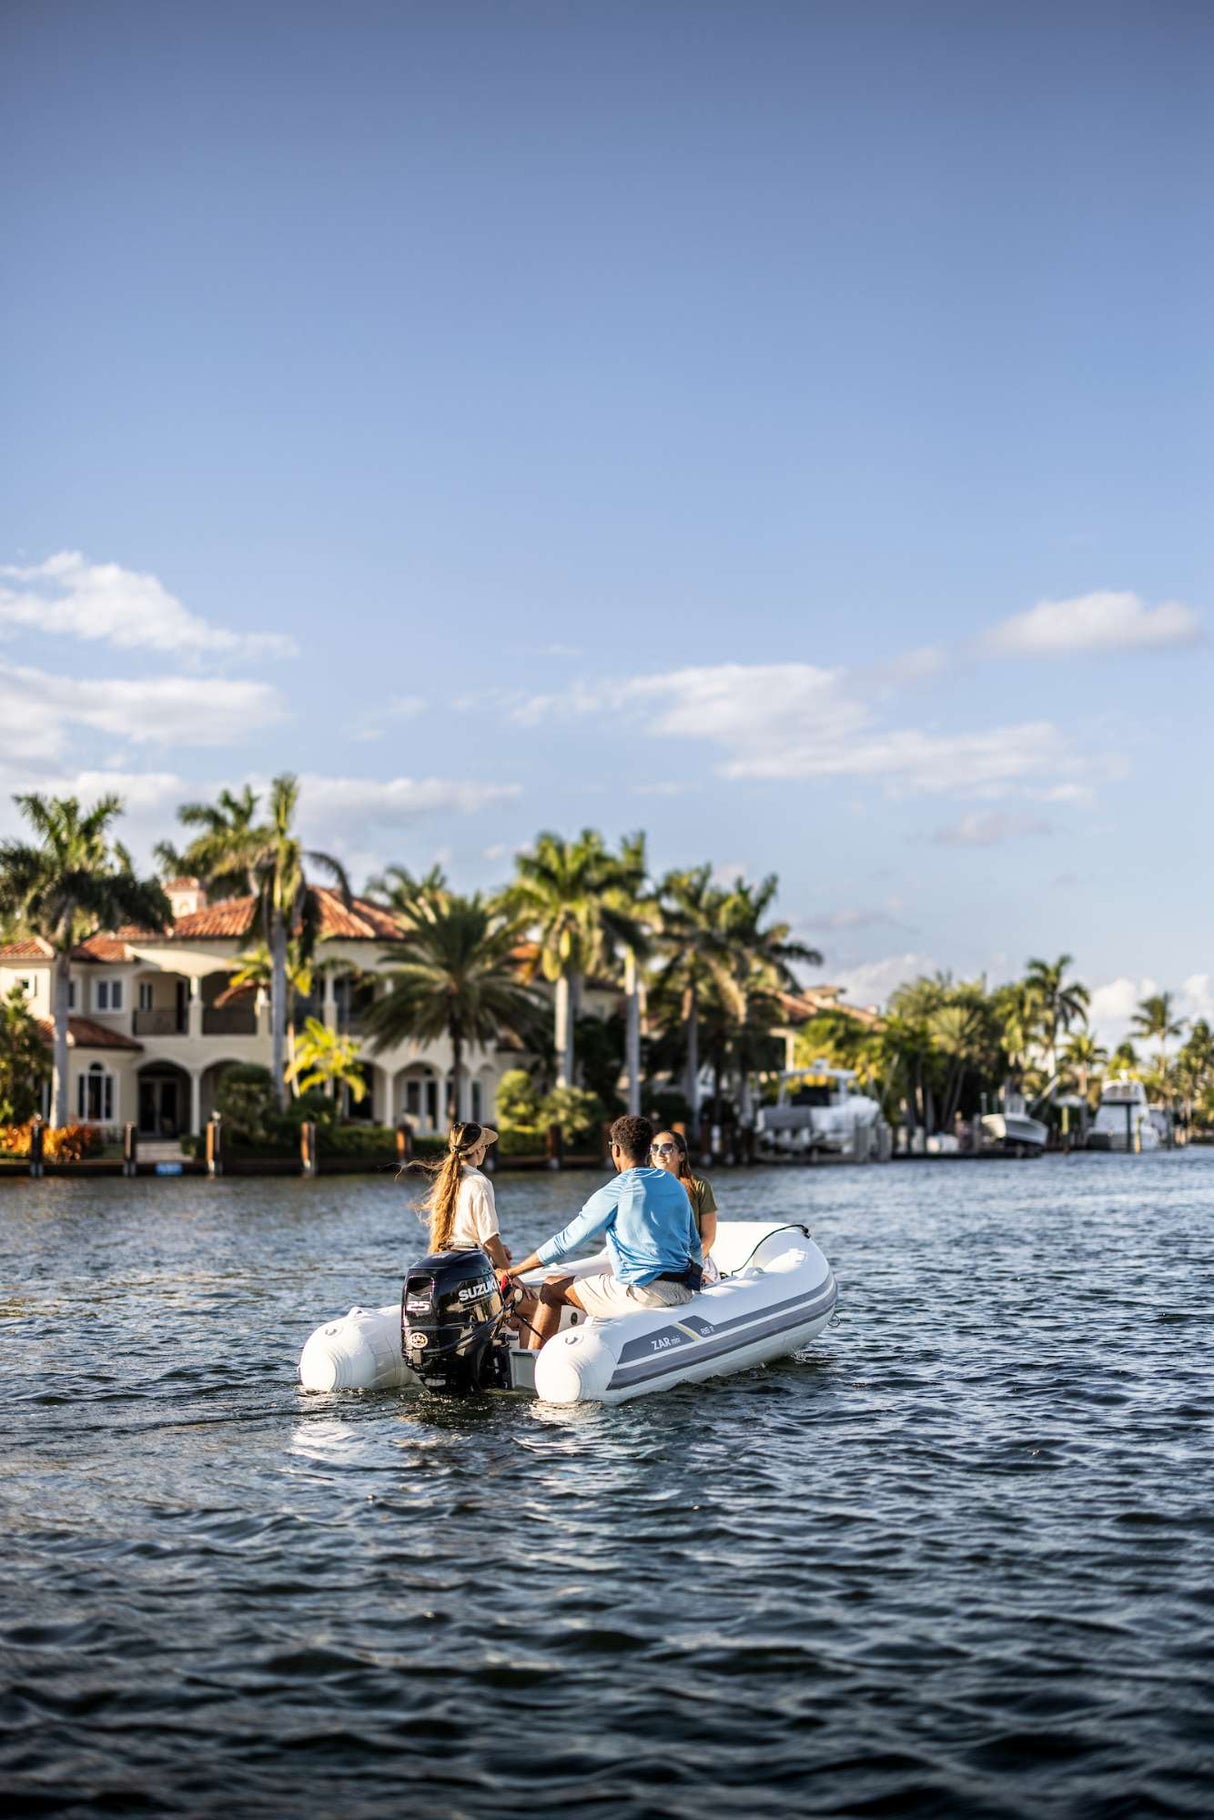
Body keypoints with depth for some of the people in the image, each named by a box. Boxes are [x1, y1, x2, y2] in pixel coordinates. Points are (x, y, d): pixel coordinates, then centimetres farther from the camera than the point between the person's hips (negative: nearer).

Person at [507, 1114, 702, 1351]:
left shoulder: (614, 1192, -10)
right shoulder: (674, 1184, 10)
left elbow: (566, 1241, -7)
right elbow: (695, 1246, 18)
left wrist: (512, 1271, 1)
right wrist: (693, 1275, 41)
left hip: (641, 1293, -7)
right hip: (682, 1291, 7)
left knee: (552, 1288, 8)